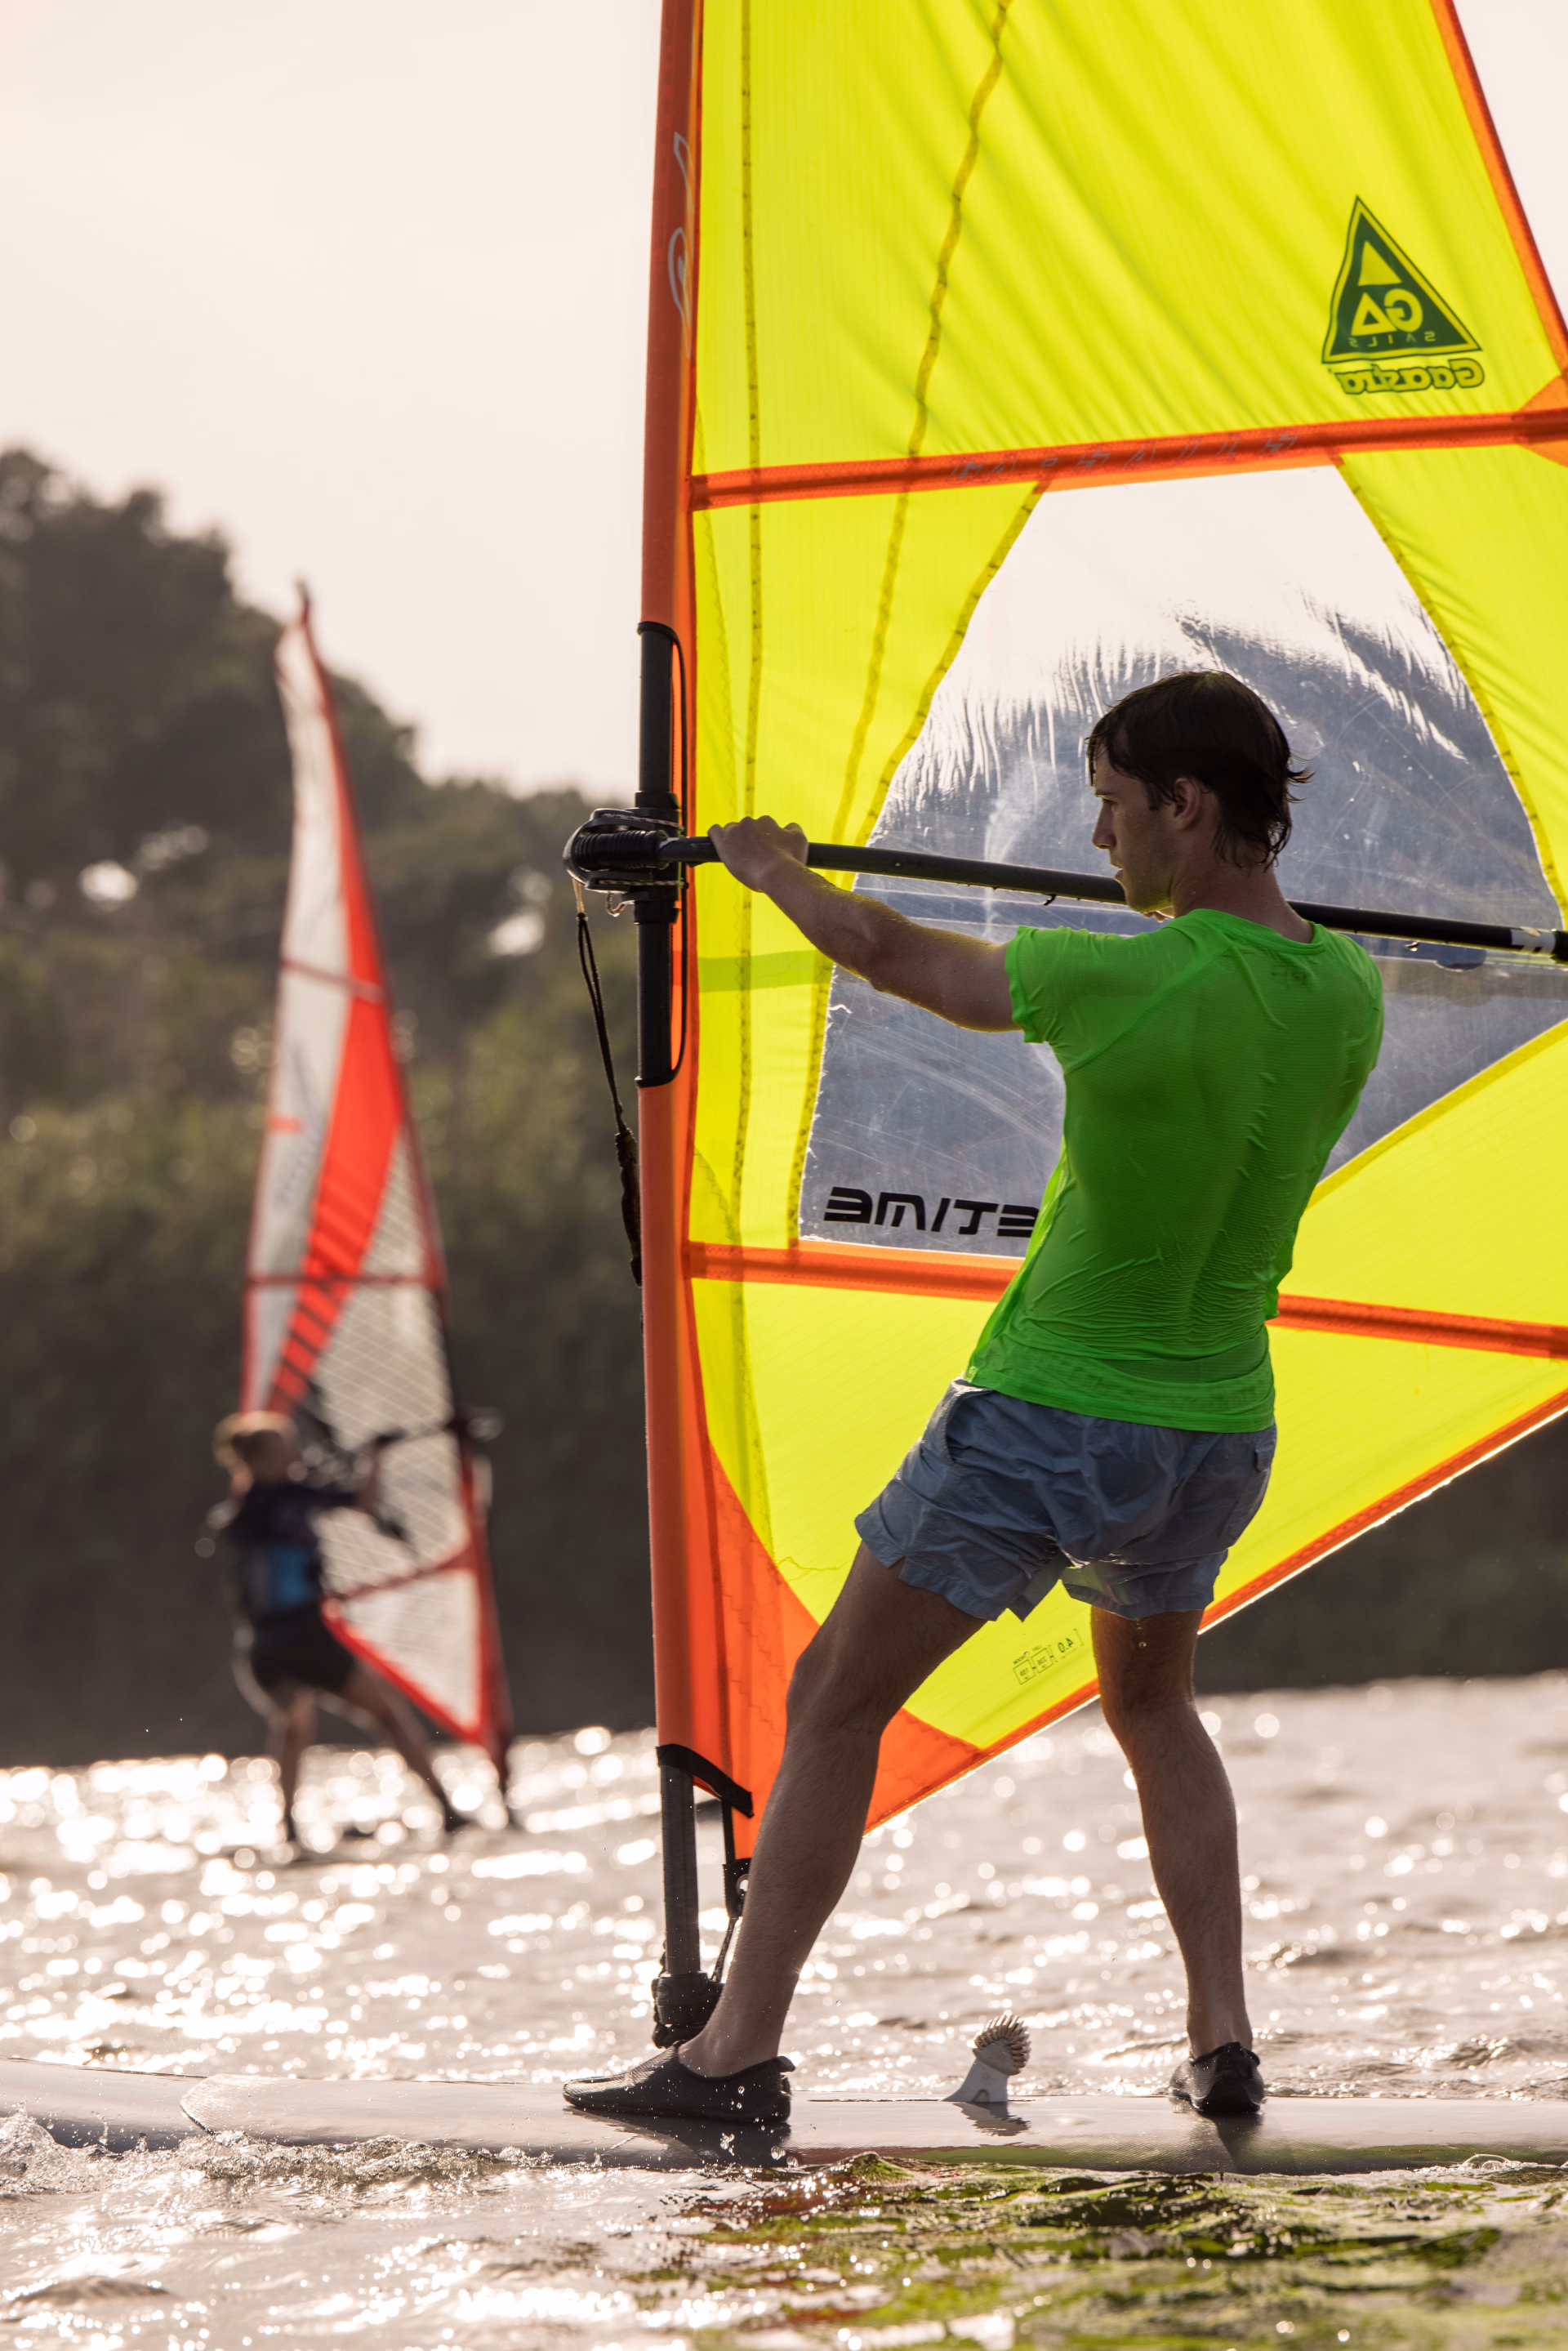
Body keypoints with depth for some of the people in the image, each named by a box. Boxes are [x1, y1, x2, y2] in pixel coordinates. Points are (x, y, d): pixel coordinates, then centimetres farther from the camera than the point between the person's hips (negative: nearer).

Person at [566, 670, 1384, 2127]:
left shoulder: (1122, 986, -21)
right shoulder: (1349, 994, -5)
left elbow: (895, 957, -5)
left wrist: (781, 873, 14)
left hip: (1045, 1417, -6)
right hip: (1221, 1434, 6)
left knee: (833, 1707, 6)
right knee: (1152, 1705, 29)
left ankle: (737, 2052, 5)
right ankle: (1223, 2043, 17)